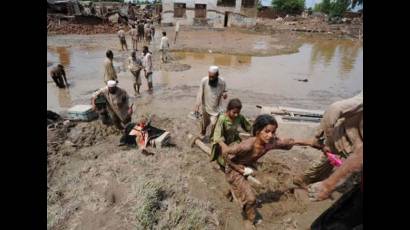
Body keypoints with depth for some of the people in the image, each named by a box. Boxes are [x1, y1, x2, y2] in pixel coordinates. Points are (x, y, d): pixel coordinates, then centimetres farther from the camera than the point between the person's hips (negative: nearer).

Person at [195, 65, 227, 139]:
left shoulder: (222, 82, -16)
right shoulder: (204, 80, -20)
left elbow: (224, 91, 1)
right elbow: (200, 93, -11)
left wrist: (224, 94, -23)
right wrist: (197, 105, -12)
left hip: (216, 108, 0)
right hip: (205, 107, 1)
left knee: (213, 124, -4)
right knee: (204, 123, 20)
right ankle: (202, 134, 51)